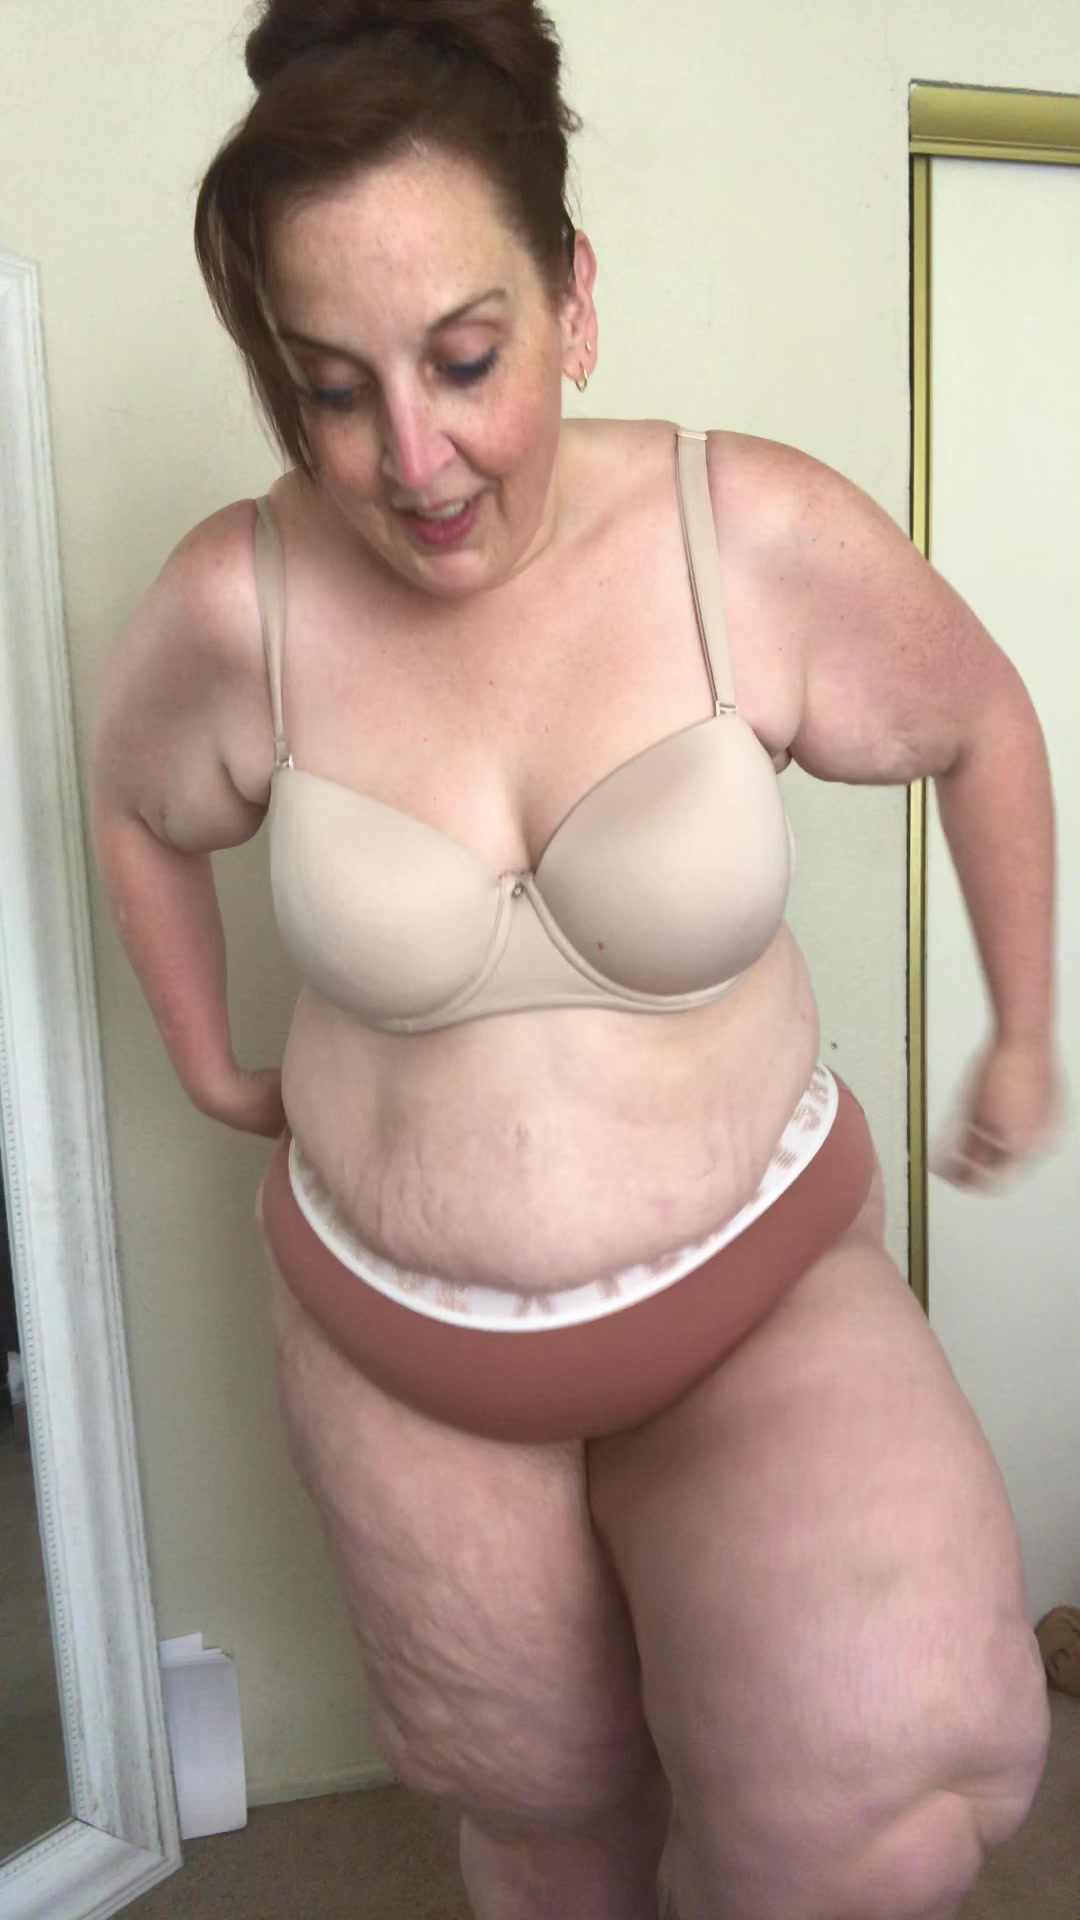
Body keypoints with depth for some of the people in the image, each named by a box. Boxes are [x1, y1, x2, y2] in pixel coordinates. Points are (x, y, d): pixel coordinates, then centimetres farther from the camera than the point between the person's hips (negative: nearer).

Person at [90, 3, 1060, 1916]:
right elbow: (138, 811, 7)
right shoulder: (238, 607, -15)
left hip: (760, 1279, -1)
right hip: (394, 1340, 2)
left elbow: (985, 731, 1)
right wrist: (212, 1069, 14)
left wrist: (1024, 1039, 9)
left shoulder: (760, 537, -17)